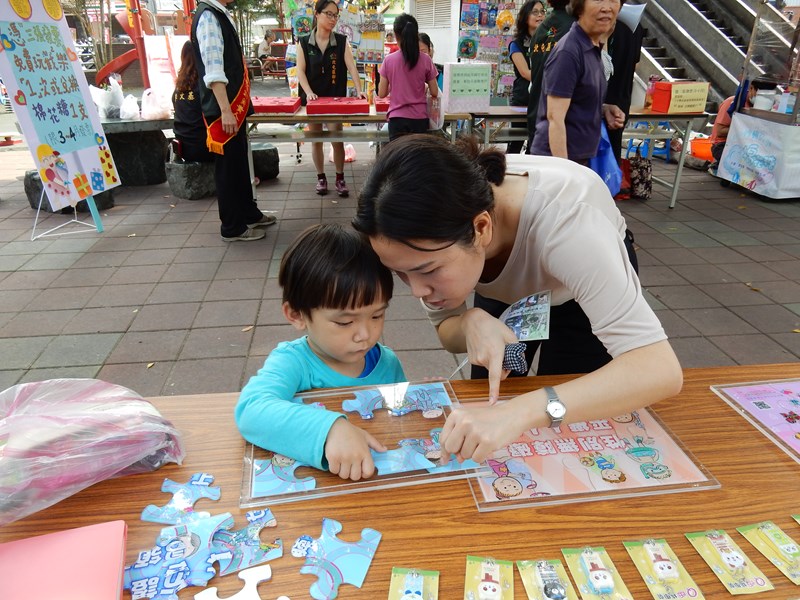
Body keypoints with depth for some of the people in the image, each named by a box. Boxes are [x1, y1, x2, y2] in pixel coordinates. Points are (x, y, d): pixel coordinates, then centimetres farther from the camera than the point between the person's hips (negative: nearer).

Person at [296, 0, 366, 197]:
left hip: (335, 98, 0)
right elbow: (300, 71, -5)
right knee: (316, 140, 7)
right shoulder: (304, 42, -1)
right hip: (313, 98, 1)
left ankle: (340, 178, 12)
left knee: (337, 140, -1)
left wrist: (358, 90, -24)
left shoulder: (341, 41, 0)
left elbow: (351, 67, -9)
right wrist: (308, 92, -21)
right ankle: (321, 177, 19)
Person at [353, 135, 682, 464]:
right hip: (510, 292, 3)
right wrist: (470, 324, -39)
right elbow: (446, 330, -16)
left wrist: (522, 411, -61)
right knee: (488, 405, 9)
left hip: (593, 275, -2)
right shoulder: (429, 223, -31)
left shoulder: (560, 219, -45)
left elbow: (660, 368, -48)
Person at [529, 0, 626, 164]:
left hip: (581, 158, 9)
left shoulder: (593, 48, 12)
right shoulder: (568, 51, -16)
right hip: (558, 158, -9)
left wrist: (603, 109, 3)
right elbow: (555, 118, -20)